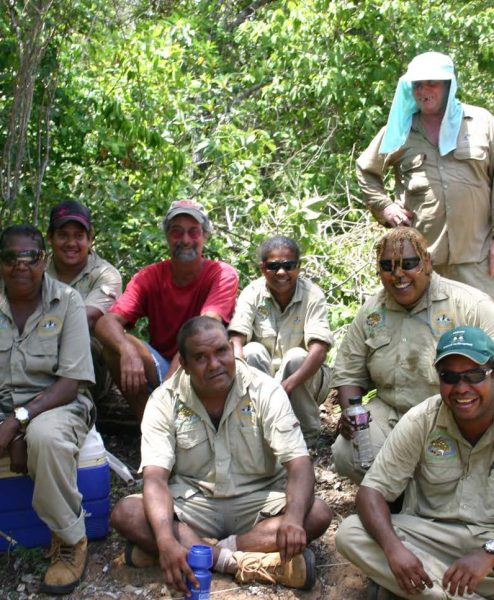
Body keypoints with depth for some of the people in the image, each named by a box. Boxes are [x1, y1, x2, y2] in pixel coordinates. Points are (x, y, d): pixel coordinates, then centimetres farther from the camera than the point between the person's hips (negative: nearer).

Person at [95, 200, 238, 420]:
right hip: (161, 368, 3)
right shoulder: (149, 276, -2)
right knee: (114, 343, -23)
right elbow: (106, 322, -16)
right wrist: (128, 350, -40)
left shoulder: (223, 275, -10)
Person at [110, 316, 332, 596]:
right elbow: (156, 478, -20)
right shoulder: (165, 401, -10)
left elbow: (299, 465, -19)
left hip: (257, 502, 0)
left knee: (318, 513, -27)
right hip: (192, 502, 0)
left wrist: (293, 519, -41)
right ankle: (249, 564, -32)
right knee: (125, 513, -26)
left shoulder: (265, 391, -13)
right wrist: (166, 540, -39)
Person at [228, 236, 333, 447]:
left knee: (296, 356, -30)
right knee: (253, 351, -26)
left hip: (304, 376, -1)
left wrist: (288, 385, -41)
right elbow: (236, 340, -19)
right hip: (260, 379, 1)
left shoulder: (313, 295, -14)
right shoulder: (253, 293, -8)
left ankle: (307, 435, -14)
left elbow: (319, 348, -26)